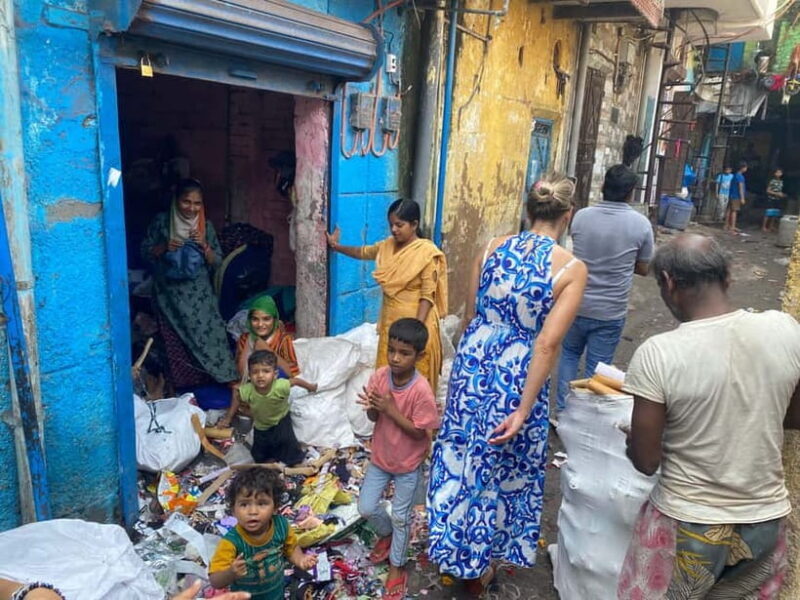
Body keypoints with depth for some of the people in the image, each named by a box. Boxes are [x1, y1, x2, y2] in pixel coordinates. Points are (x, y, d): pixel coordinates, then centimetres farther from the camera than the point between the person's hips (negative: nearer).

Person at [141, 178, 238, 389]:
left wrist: (204, 245, -16)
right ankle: (181, 390, 19)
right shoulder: (161, 221, -3)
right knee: (175, 344, 4)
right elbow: (145, 252, 2)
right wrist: (164, 247, -16)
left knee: (209, 335, -6)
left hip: (200, 295, 1)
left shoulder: (206, 226, 0)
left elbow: (217, 262, 2)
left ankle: (229, 382, 1)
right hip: (170, 295, 0)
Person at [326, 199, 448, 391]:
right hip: (390, 320, 7)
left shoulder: (427, 252, -17)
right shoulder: (388, 245, 3)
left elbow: (427, 296, -18)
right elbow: (363, 252, 24)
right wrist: (336, 246, 24)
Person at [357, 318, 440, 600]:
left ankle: (397, 566, 37)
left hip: (408, 463, -4)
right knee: (366, 508, 14)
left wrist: (391, 409, -30)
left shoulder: (421, 390, -29)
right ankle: (387, 534, 47)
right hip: (380, 456, 4)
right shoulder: (380, 376, -15)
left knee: (401, 517, 12)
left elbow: (419, 432, -23)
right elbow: (374, 418, -5)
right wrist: (371, 407, -28)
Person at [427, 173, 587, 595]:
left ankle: (451, 550, 44)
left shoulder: (493, 247, -1)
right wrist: (523, 409, -16)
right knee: (503, 468, 17)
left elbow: (470, 315, 4)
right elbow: (547, 343, -19)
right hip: (517, 375, -3)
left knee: (461, 456, 22)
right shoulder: (572, 268, -12)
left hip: (472, 363, 4)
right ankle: (481, 565, 38)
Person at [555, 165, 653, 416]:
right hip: (610, 312, -2)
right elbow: (643, 269, 1)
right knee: (597, 370, 11)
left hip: (577, 304, 2)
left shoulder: (581, 216, -7)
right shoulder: (641, 224, -11)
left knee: (569, 355, 23)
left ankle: (563, 412, 26)